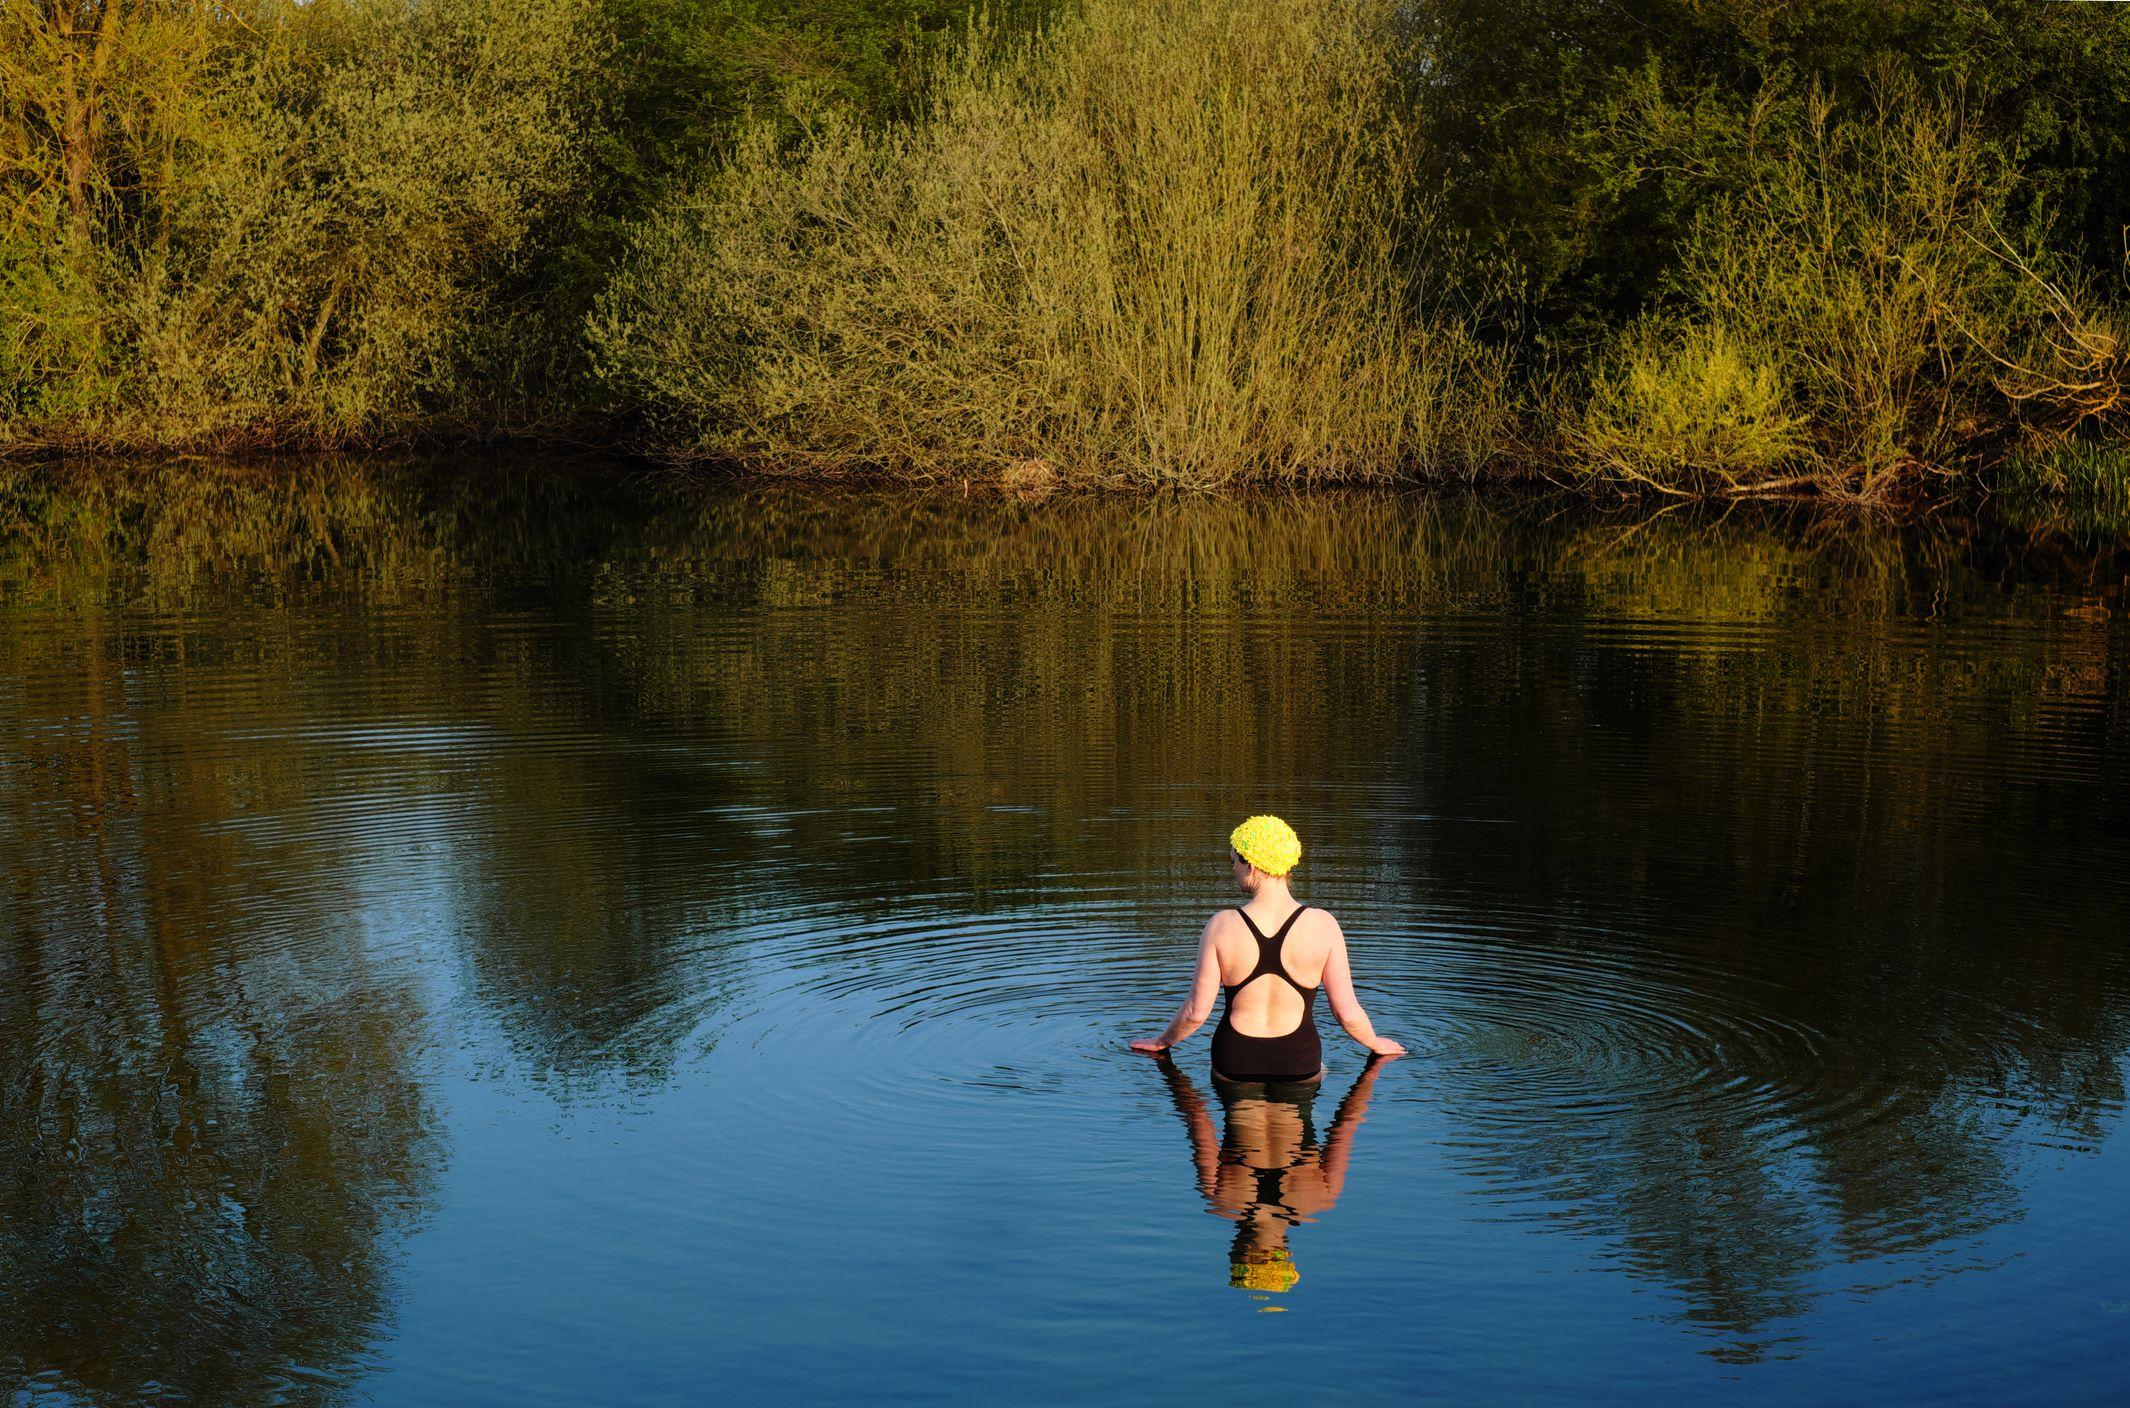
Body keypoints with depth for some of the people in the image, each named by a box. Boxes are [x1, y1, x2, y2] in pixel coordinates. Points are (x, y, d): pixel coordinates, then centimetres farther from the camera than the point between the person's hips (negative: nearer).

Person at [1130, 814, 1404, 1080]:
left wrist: (1162, 1042, 12)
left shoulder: (1221, 926, -14)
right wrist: (1374, 1043, 13)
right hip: (1300, 1069, -1)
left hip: (1233, 1069, 1)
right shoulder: (1322, 925, -13)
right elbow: (1347, 1013, -8)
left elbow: (1196, 1012, -8)